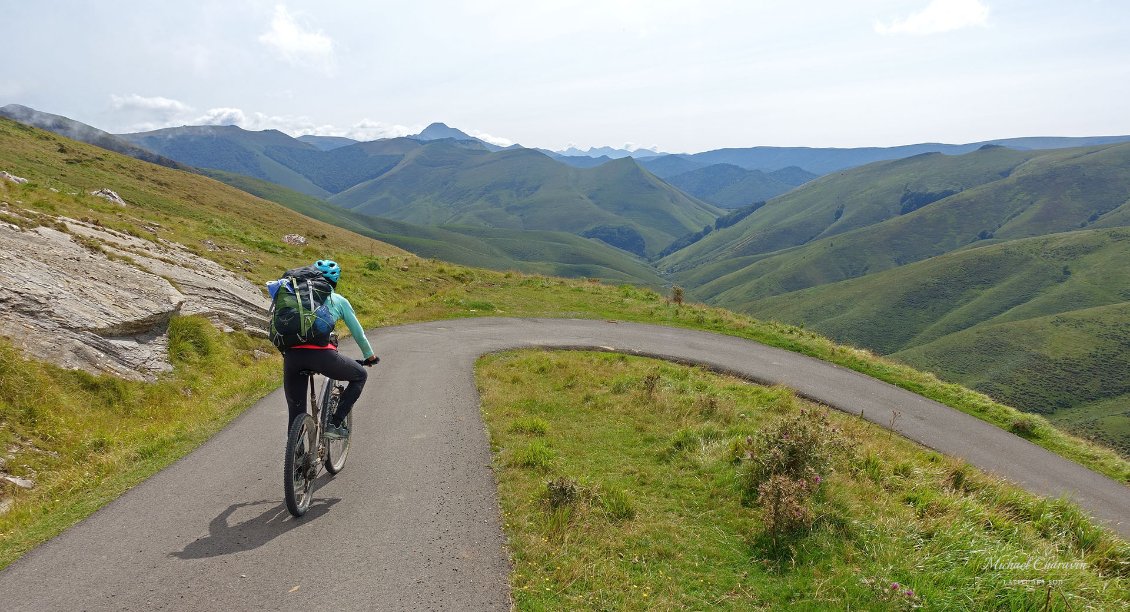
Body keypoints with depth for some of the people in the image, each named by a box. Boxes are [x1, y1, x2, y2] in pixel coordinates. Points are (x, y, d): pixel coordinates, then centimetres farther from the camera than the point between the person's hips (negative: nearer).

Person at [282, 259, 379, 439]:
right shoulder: (339, 300, 19)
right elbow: (357, 331, 27)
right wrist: (370, 355, 42)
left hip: (291, 355, 4)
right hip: (322, 354, -4)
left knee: (296, 414, 17)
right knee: (360, 376, 23)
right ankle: (335, 423, 14)